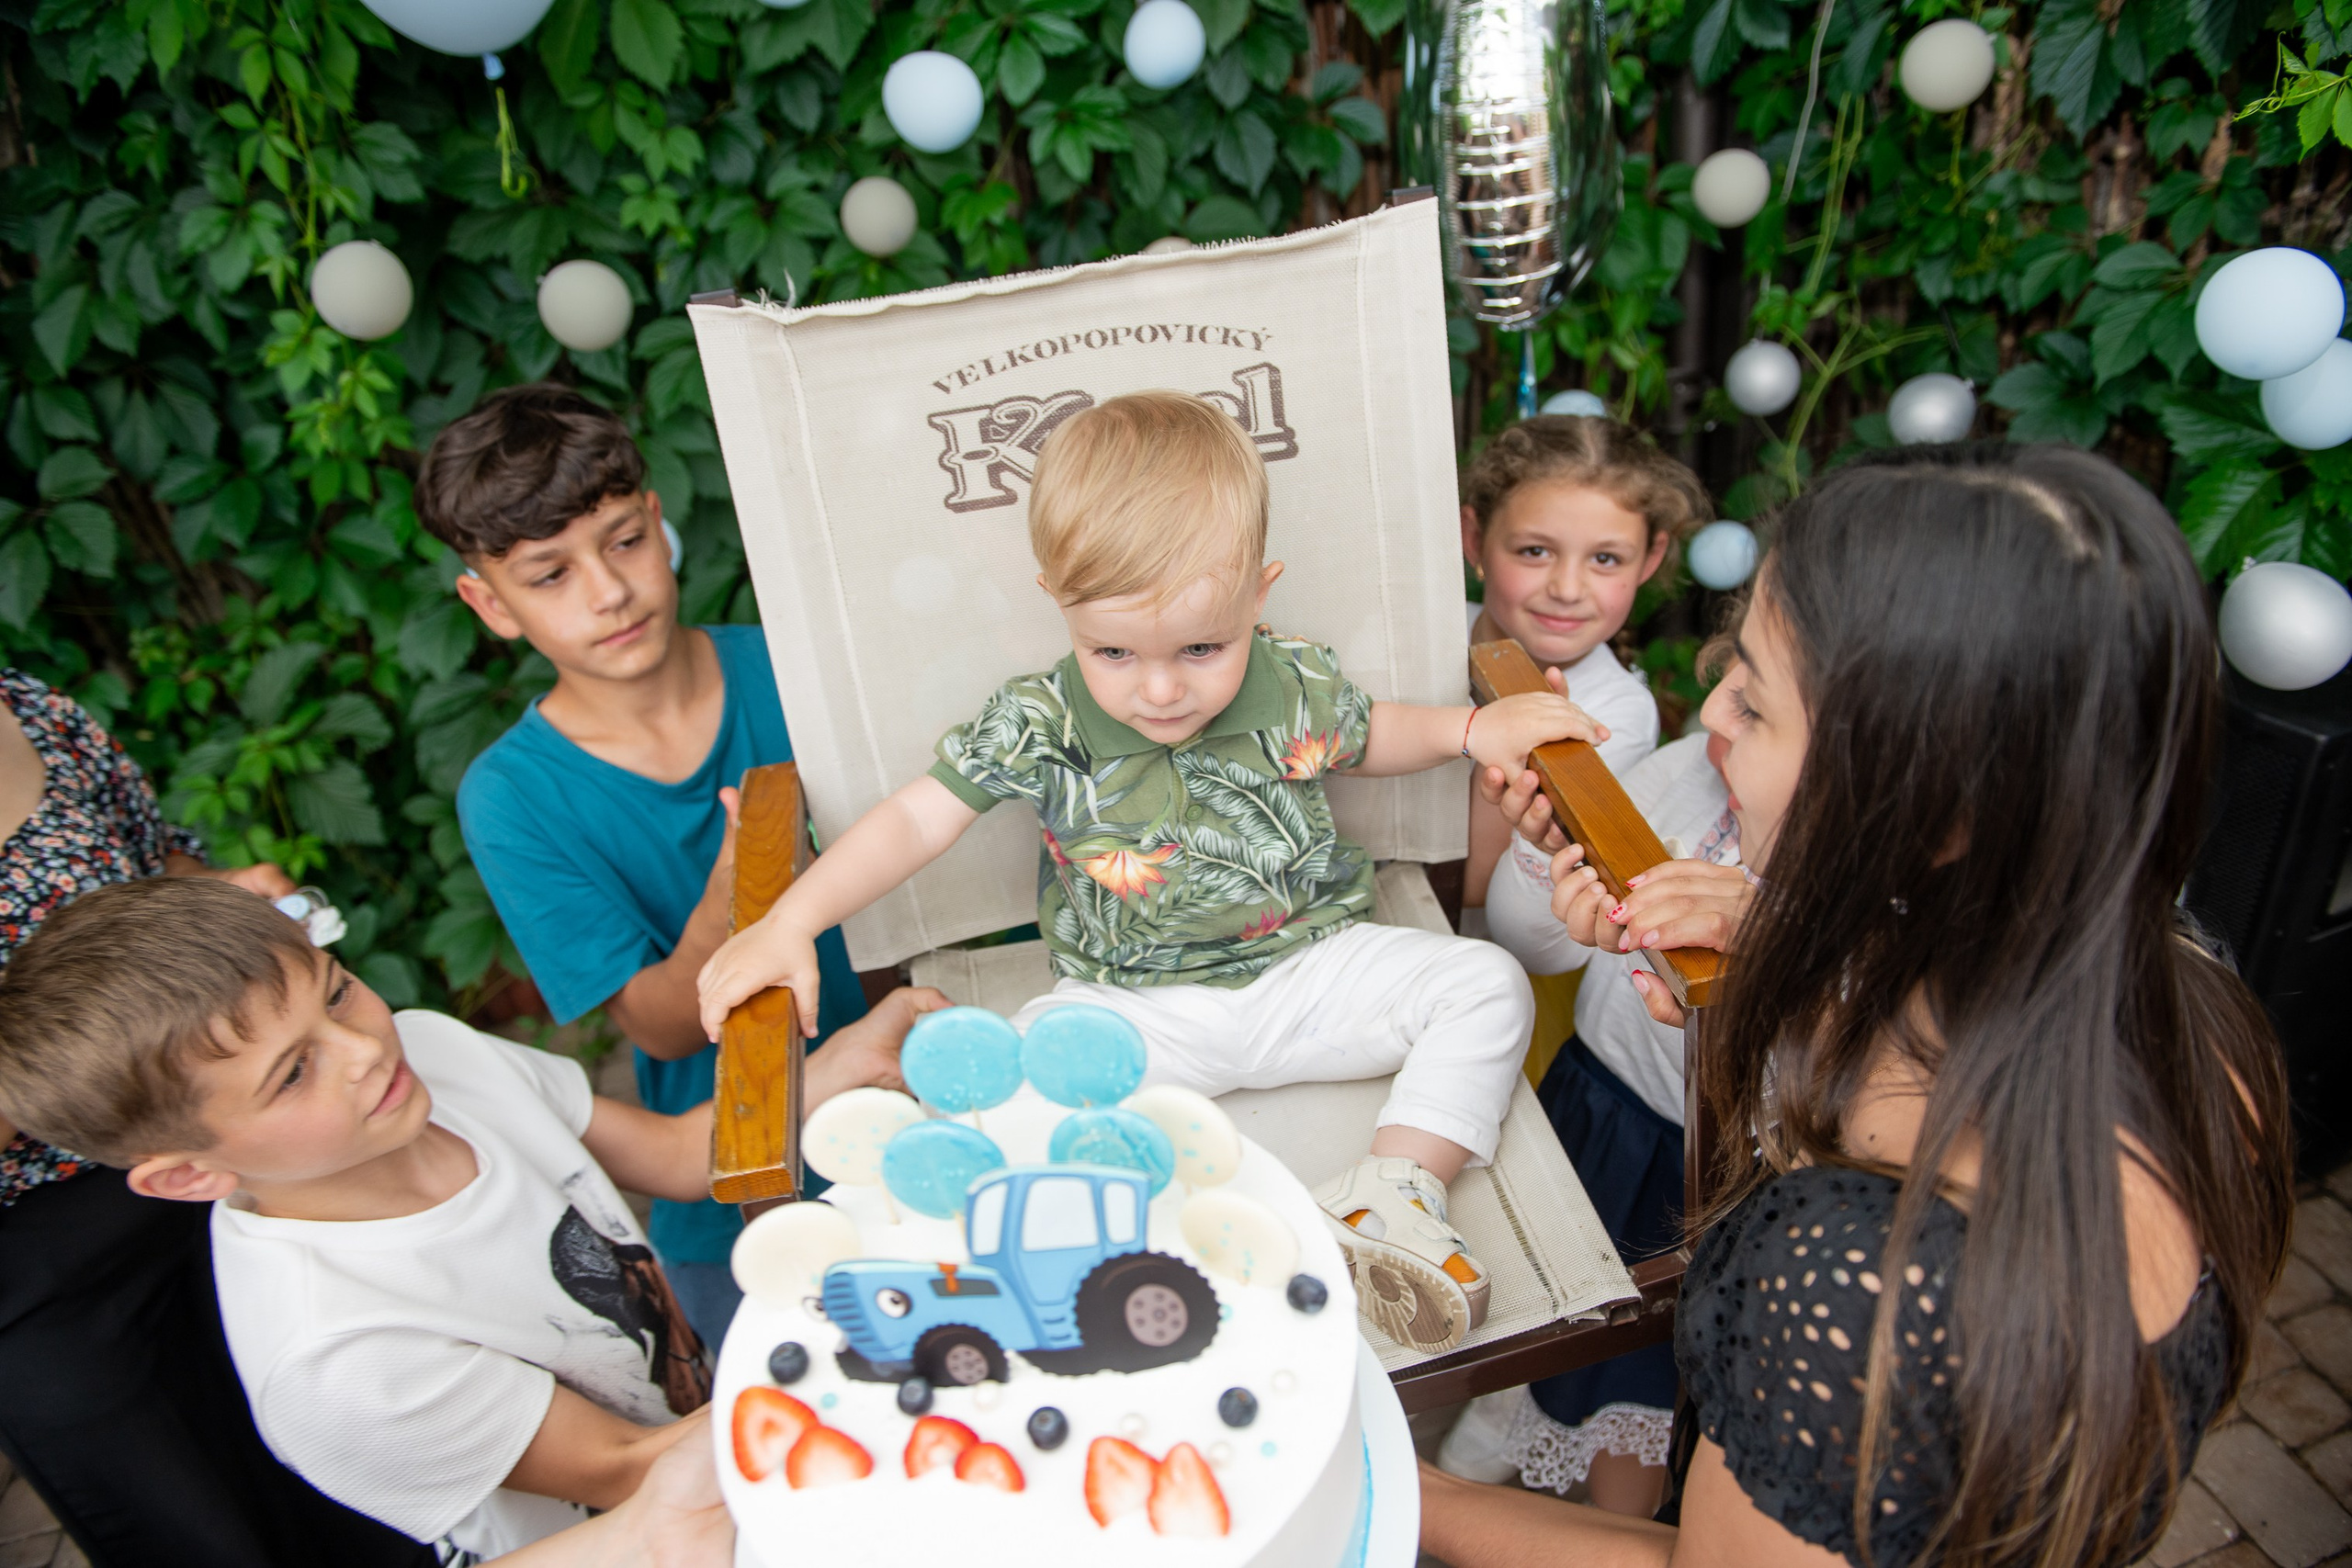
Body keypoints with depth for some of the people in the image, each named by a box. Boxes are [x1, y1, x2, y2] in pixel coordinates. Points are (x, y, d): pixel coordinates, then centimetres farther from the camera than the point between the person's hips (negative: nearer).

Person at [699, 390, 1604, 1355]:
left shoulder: (1298, 685, -8)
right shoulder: (1040, 725, -14)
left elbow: (1363, 738, 15)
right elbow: (914, 820, -11)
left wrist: (1473, 728, 0)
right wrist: (786, 924, -21)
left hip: (1311, 965, 2)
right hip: (1136, 1007, -1)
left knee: (1486, 984, -12)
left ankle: (1391, 1197, -14)